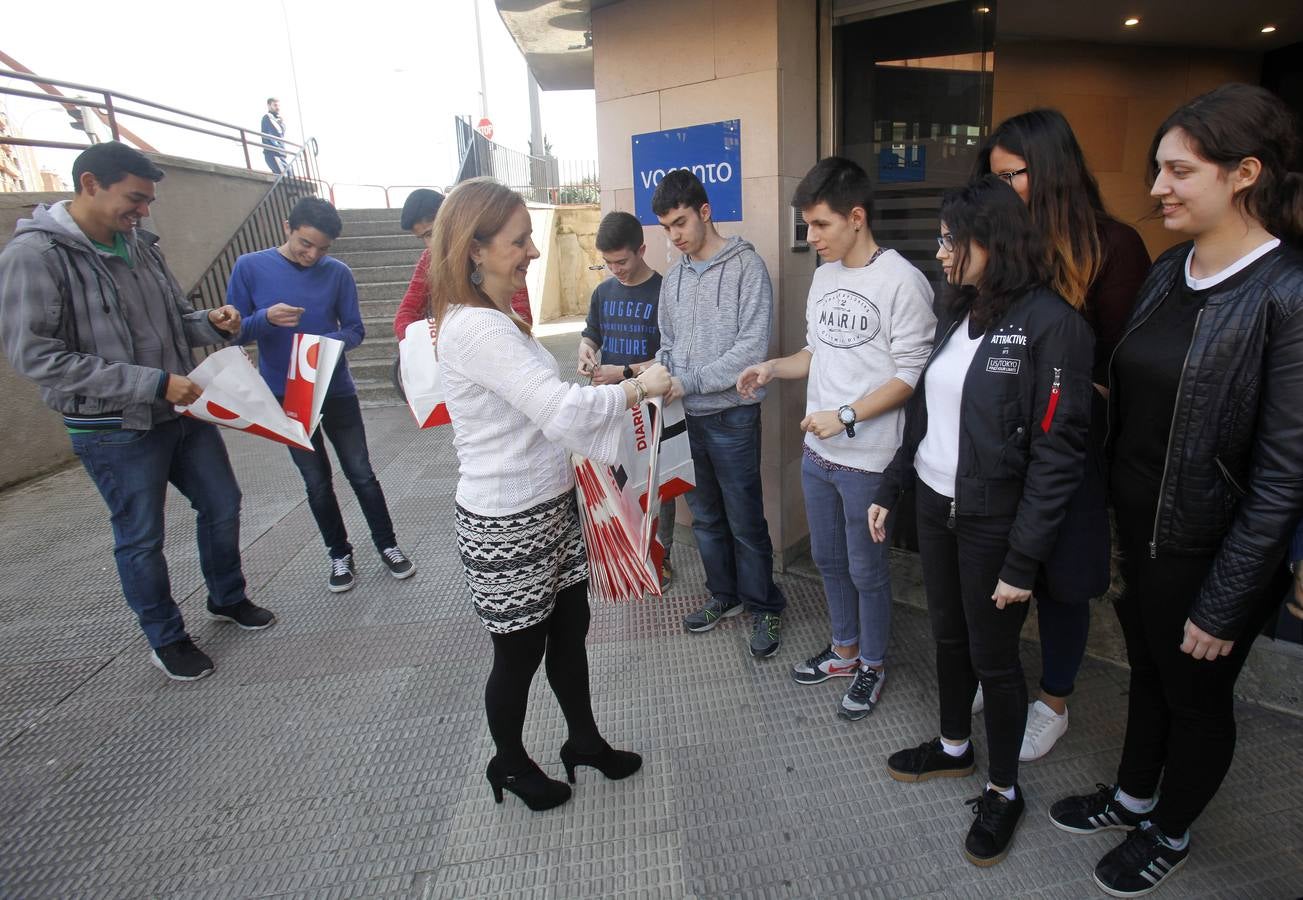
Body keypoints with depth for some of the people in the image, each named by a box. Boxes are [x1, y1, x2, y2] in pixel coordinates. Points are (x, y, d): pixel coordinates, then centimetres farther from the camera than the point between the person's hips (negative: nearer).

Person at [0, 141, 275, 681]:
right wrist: (154, 383, -26)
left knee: (222, 504, 17)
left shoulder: (140, 244, 3)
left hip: (184, 411, 6)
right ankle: (166, 640, 29)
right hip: (115, 430, -6)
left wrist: (212, 324, -10)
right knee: (141, 539, 8)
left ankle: (227, 600, 40)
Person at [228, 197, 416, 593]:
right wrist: (266, 318, -24)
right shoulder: (250, 267, -5)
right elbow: (235, 331, -3)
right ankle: (340, 555, 26)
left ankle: (387, 545, 22)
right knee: (317, 482, 9)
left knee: (362, 475, 5)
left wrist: (329, 342, -22)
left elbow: (354, 330, 0)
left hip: (337, 391, 0)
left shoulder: (338, 273, -4)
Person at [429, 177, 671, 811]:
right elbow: (562, 412, -31)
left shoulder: (496, 319, 9)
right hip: (505, 526, -9)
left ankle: (584, 740, 43)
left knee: (569, 629, 21)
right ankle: (510, 764, 39)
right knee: (520, 653, 12)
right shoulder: (475, 328, -24)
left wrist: (601, 384, 1)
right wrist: (639, 387, -17)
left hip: (548, 507, 9)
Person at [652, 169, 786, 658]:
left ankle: (764, 607, 21)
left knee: (745, 520, 3)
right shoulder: (674, 276, 12)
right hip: (688, 416, 7)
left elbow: (752, 347, -17)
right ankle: (724, 595, 35)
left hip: (731, 415, -6)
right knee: (706, 516, 17)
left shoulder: (746, 266, -9)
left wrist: (687, 382, -19)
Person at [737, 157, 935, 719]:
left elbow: (911, 373, -17)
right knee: (828, 558, 21)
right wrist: (774, 368, -1)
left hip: (867, 460, -7)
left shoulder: (901, 281, -15)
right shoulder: (824, 275, 8)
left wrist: (845, 416, -23)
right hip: (817, 452, 7)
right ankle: (844, 650, 42)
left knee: (866, 570, 10)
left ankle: (872, 665, 33)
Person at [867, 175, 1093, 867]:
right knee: (948, 636, 20)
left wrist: (1022, 561, -17)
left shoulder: (1050, 323, -16)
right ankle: (954, 747, 43)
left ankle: (1003, 790, 32)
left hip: (993, 522, -6)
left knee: (993, 658, 9)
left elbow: (1058, 452, -17)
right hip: (934, 505, 6)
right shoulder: (957, 313, 6)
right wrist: (890, 490, 12)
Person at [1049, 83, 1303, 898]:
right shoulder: (1169, 273, 2)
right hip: (1139, 532, 6)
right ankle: (1132, 796, 48)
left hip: (1208, 554, -6)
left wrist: (1224, 605, -16)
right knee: (1148, 672, 25)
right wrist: (1115, 525, 8)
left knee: (1197, 699, 17)